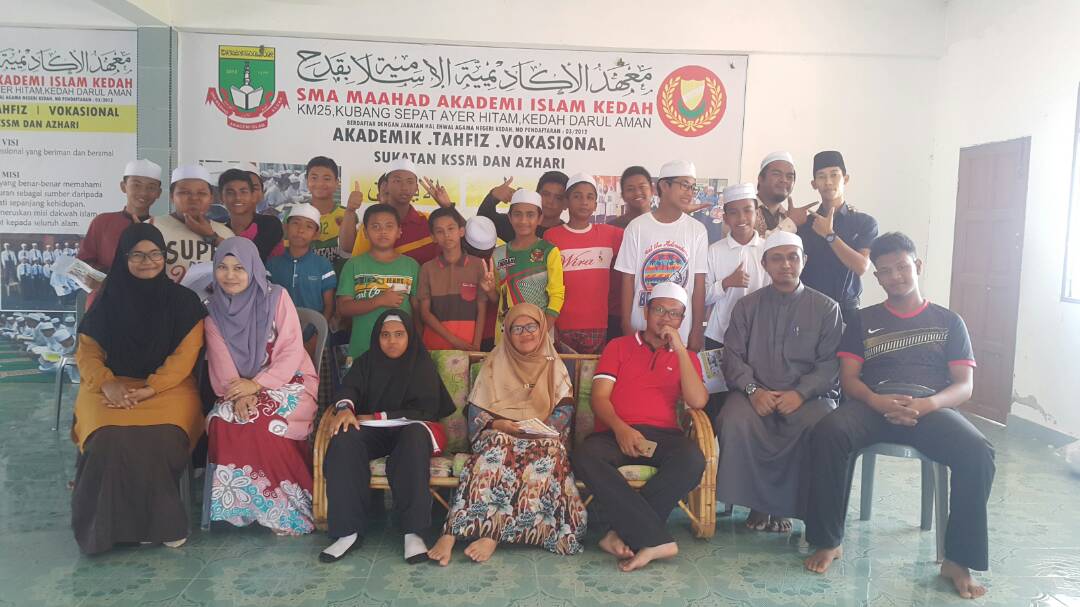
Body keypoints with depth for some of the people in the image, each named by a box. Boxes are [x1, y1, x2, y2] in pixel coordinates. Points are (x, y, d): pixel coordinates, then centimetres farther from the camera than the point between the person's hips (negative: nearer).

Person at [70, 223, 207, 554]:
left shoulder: (183, 300, 5)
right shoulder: (107, 300, 9)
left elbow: (185, 355, -3)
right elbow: (87, 352, 5)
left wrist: (149, 389, -17)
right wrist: (108, 384, -16)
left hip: (168, 387, -1)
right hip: (112, 388, 2)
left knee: (160, 439, -34)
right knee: (109, 439, -32)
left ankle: (161, 522, -14)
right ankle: (109, 524, -14)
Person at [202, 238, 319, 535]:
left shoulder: (276, 297, -6)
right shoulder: (213, 308, 5)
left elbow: (292, 351, -10)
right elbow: (221, 361, -4)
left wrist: (257, 385, -21)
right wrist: (238, 393, -22)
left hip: (289, 382, -3)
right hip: (242, 388, 4)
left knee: (261, 421, -31)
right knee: (221, 420, -26)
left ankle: (290, 506, -15)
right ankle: (242, 507, -13)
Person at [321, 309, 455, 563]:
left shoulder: (422, 364, 6)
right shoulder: (366, 361, 16)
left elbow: (425, 409, -5)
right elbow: (349, 387, -3)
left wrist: (379, 417, -12)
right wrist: (345, 407, -28)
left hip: (411, 427, -2)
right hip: (373, 431, 3)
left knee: (415, 437, -39)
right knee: (345, 440, -31)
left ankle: (413, 531, -40)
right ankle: (349, 531, -32)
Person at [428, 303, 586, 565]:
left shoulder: (554, 366, 16)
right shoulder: (495, 362, 15)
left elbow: (565, 408, 3)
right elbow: (476, 410, 7)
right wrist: (497, 424, -15)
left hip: (542, 438, 1)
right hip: (499, 434, 0)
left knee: (549, 451, -36)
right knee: (497, 446, -37)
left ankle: (492, 534, -41)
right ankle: (451, 534, -46)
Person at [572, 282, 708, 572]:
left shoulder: (685, 357, 21)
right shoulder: (619, 347, 17)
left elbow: (698, 401, 1)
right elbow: (599, 397, 4)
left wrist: (680, 349, -2)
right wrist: (620, 428, -17)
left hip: (663, 435, 1)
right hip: (615, 432, -1)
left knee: (692, 460, -33)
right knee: (586, 456, -34)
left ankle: (625, 532, -26)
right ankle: (657, 539, -33)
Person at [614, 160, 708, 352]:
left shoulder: (697, 231, 2)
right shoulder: (636, 227, -1)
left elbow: (699, 285, 2)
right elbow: (628, 281, 1)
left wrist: (697, 332, -1)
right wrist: (627, 328, -2)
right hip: (641, 331, -1)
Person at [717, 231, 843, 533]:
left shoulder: (826, 308, 9)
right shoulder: (747, 306, 13)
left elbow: (829, 363, 0)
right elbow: (733, 356, 6)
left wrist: (800, 393, -16)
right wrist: (753, 390, -13)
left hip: (808, 396, 0)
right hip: (756, 393, 1)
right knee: (734, 423, -31)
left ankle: (790, 505, -11)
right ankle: (758, 503, -11)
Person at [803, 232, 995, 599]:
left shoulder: (948, 321, 18)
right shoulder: (863, 320, 19)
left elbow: (964, 386, 7)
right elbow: (848, 378, 8)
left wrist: (925, 405, -16)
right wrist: (877, 401, -16)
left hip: (932, 407, 0)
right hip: (874, 405, 0)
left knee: (978, 452, -32)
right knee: (828, 433, -33)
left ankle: (959, 559, -16)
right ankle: (828, 541, -20)